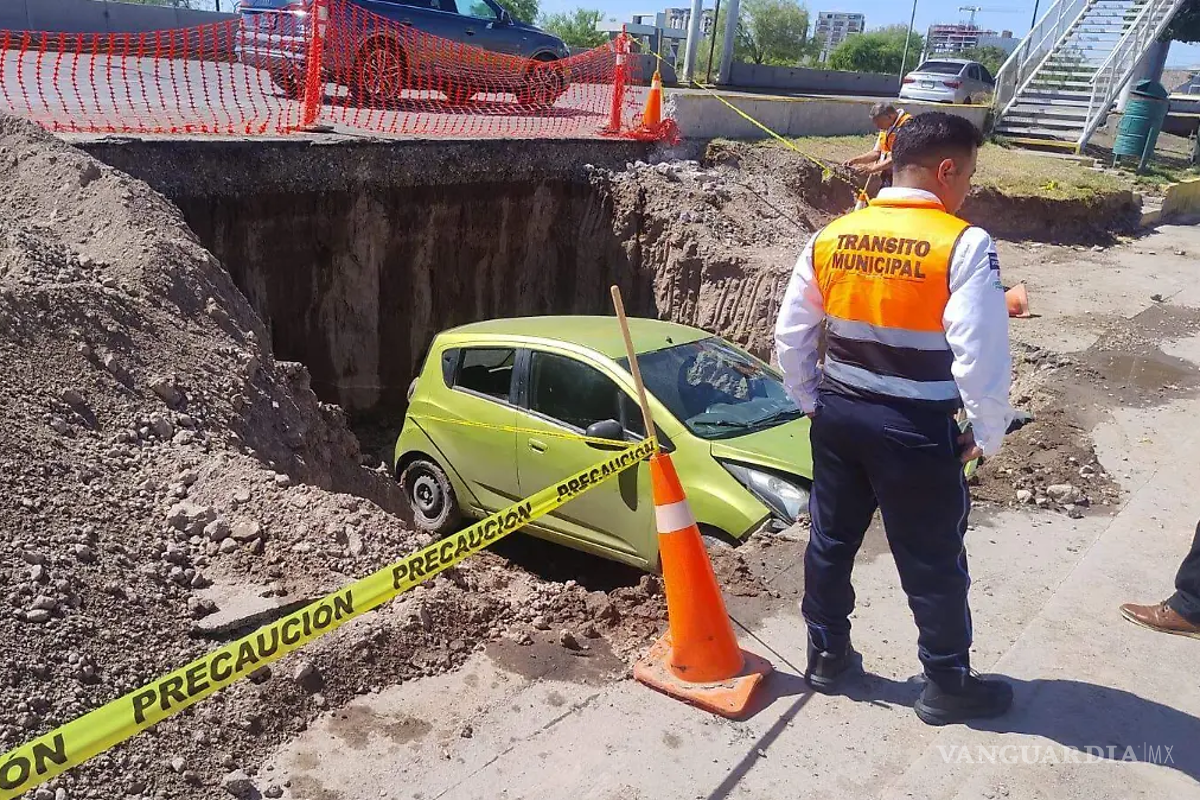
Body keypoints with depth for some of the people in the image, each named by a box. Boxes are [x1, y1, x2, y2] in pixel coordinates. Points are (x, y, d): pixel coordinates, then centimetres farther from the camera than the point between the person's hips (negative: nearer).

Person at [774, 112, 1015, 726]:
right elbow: (983, 355, -19)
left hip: (839, 413, 5)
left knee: (830, 539, 19)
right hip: (917, 426, -5)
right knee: (933, 562, 11)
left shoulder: (832, 237, 0)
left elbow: (790, 335, 4)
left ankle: (826, 656, 34)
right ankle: (947, 686, 27)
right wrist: (985, 434, -4)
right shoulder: (964, 244, -16)